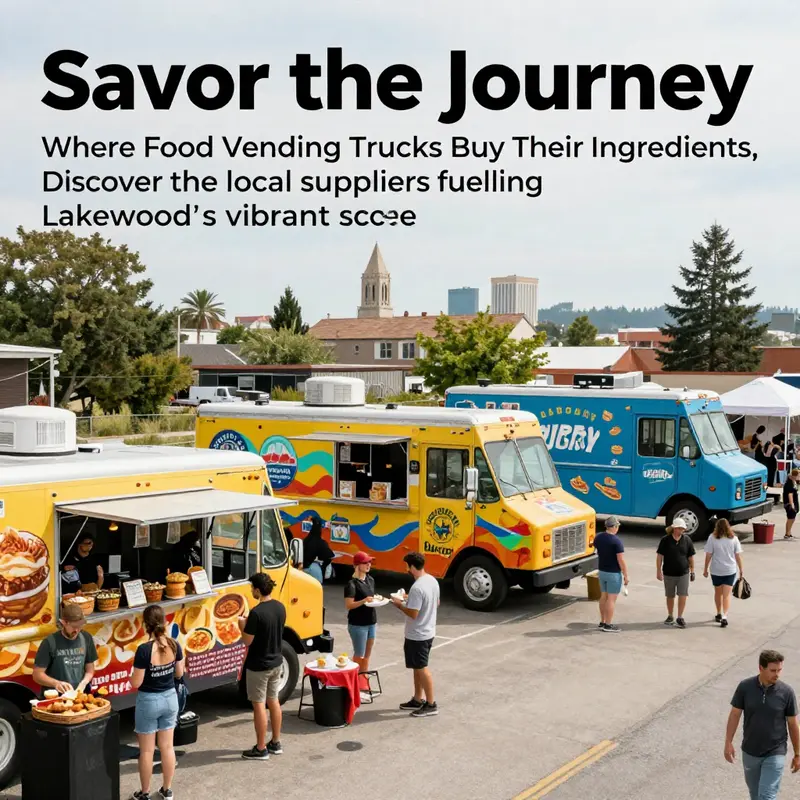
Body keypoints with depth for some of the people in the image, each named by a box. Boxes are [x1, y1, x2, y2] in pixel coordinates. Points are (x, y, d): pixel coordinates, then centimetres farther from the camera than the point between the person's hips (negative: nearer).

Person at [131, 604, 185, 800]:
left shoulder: (144, 650, -24)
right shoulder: (174, 645, -9)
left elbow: (136, 683, -18)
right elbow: (179, 674, 3)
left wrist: (131, 676, 3)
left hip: (148, 701, -4)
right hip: (170, 698, 4)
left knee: (147, 750, 10)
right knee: (167, 747, 16)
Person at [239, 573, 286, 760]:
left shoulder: (256, 613, -24)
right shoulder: (280, 607, 0)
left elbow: (247, 640, -18)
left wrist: (242, 625, 0)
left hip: (258, 666, -7)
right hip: (276, 662, 8)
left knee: (259, 705, 3)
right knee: (273, 701, 17)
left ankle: (261, 749, 11)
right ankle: (275, 743, 27)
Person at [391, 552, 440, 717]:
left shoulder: (417, 588, -27)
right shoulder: (433, 581, 2)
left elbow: (413, 614, -25)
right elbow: (436, 604, 15)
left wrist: (400, 605, -9)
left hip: (417, 636, -9)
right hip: (428, 632, 9)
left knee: (422, 669, 2)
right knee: (418, 667, 20)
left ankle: (431, 705, 11)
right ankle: (418, 700, 29)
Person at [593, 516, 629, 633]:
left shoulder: (598, 537, 1)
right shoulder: (616, 541, -20)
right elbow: (621, 560, -20)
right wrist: (625, 575, -12)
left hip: (601, 571, 7)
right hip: (613, 573, -7)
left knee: (604, 596, 16)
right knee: (612, 598, 0)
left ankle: (602, 622, 23)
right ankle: (608, 625, 3)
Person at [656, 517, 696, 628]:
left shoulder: (687, 540, -1)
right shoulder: (665, 540, -6)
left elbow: (691, 557, 5)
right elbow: (659, 556, -4)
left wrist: (692, 571, 5)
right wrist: (659, 571, -7)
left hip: (683, 573, 0)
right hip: (669, 573, 0)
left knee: (683, 595, -5)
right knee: (670, 596, 12)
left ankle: (680, 618, 5)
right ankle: (670, 616, 28)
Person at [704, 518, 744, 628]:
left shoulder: (712, 538, -9)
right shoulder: (733, 539, -4)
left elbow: (708, 555, -6)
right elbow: (738, 555, -1)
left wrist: (705, 569, 4)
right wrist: (741, 569, 11)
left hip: (716, 570, 0)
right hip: (730, 570, 0)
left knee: (718, 593, 18)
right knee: (727, 595, 1)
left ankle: (719, 614, 32)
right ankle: (724, 616, -12)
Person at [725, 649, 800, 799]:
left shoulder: (786, 692, -13)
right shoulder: (745, 687, -11)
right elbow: (735, 714, -1)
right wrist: (728, 743, -2)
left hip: (775, 754, -2)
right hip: (749, 752, 2)